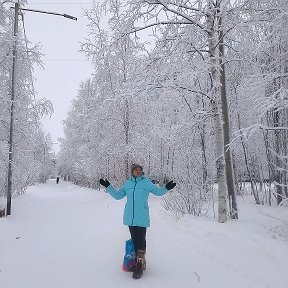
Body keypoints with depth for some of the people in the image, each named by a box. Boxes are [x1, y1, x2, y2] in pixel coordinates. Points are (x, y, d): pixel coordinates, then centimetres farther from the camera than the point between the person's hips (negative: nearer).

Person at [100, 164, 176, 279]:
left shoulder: (146, 182, -1)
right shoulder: (128, 183, 8)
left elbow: (158, 191, 2)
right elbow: (118, 196, 15)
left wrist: (166, 188, -17)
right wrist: (108, 187, 8)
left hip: (141, 217, -4)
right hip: (130, 217, 4)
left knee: (140, 240, -5)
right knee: (134, 239, 11)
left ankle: (139, 266, 3)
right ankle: (139, 261, 25)